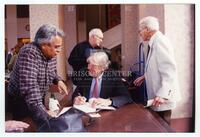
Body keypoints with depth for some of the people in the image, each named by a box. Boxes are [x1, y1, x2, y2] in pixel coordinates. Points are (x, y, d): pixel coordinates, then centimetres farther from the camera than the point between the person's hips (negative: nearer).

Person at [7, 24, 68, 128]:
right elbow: (29, 86, -39)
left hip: (40, 99, 7)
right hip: (21, 100, -7)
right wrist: (42, 110, -45)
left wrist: (58, 80, -9)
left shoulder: (51, 54, -5)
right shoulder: (29, 53, -29)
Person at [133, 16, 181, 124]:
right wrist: (144, 77, 16)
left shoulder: (160, 41, -18)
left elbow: (169, 69, -26)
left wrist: (162, 95, -29)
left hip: (162, 98, -9)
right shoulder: (153, 43, 10)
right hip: (156, 95, 9)